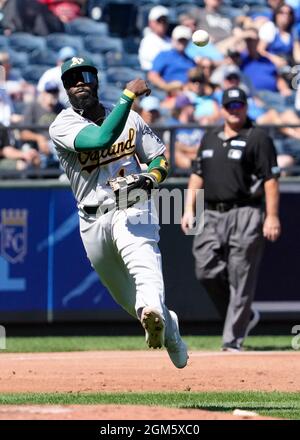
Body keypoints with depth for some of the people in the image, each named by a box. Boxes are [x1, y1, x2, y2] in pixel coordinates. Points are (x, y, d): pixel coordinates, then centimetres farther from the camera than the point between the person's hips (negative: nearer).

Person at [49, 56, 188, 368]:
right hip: (93, 221, 2)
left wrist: (151, 177, -10)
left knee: (142, 257, -35)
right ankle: (168, 327, 41)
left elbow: (161, 157, 14)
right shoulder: (62, 126, -5)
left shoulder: (131, 119, 5)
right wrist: (128, 96, -26)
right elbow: (101, 139, -25)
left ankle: (153, 313, -63)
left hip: (132, 210, -2)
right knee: (125, 295, 13)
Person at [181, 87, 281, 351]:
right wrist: (189, 209, 10)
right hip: (212, 215, 6)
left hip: (245, 215, -6)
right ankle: (243, 317, 17)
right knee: (207, 271, -4)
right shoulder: (210, 139, 17)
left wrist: (272, 216, -15)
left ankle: (233, 340, -3)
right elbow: (197, 175, 21)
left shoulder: (258, 139, -2)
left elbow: (271, 179, -7)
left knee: (240, 279, -6)